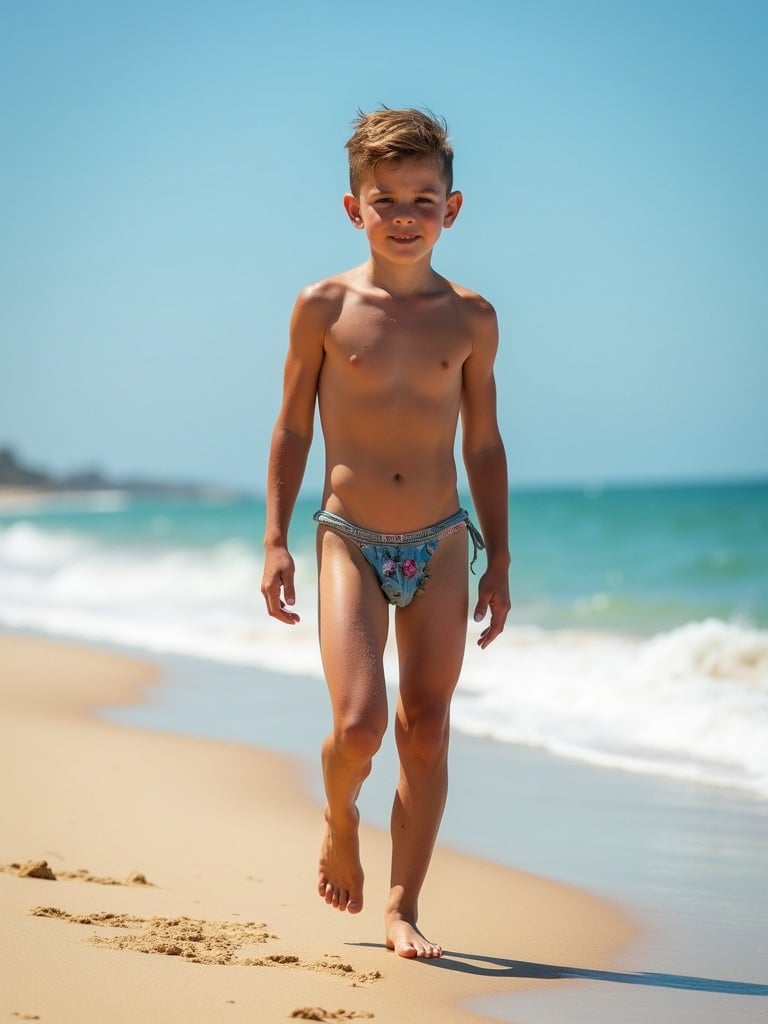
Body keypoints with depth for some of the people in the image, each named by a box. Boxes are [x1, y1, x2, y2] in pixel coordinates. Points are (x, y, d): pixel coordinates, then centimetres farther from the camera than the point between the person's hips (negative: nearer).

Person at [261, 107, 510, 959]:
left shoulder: (470, 319, 1)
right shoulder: (324, 307, -4)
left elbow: (483, 444, 8)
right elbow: (293, 429, 4)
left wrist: (498, 561, 8)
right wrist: (276, 542, 0)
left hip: (439, 545, 2)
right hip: (350, 541, -2)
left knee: (426, 730, 4)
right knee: (358, 722, -15)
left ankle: (402, 908, 16)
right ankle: (340, 821, 19)